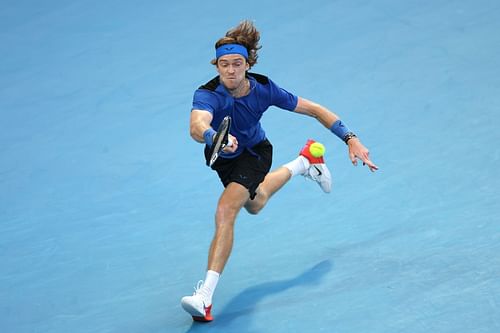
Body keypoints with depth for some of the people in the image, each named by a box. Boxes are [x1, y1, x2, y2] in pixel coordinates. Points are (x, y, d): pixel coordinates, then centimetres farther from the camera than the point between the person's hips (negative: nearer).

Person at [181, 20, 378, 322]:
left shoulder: (264, 89, -30)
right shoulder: (208, 96, -37)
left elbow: (313, 109, -19)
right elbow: (197, 126, -60)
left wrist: (350, 139, -26)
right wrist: (214, 137, -83)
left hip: (254, 152, -2)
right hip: (222, 158, 3)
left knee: (226, 211, -26)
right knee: (254, 205, 32)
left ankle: (205, 296, -28)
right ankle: (303, 163, 58)